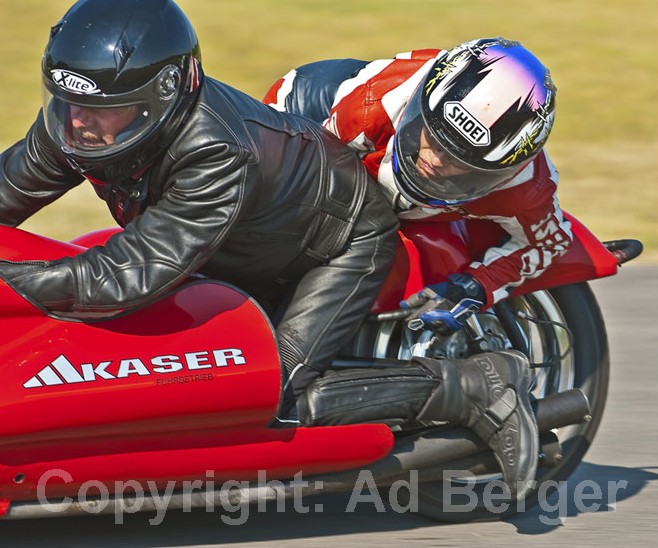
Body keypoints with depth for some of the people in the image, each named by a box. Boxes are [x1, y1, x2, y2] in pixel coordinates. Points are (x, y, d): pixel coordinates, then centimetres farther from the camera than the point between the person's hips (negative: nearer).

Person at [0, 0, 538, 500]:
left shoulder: (216, 154, -45)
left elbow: (133, 274, -49)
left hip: (346, 239, -8)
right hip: (253, 253, 8)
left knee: (278, 399, -21)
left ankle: (477, 388, -10)